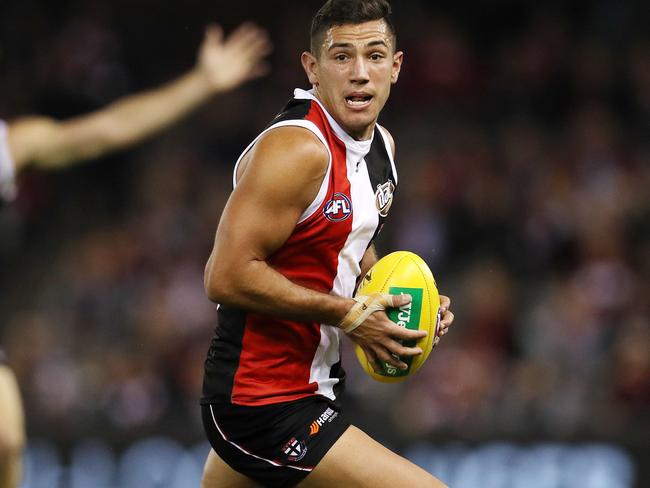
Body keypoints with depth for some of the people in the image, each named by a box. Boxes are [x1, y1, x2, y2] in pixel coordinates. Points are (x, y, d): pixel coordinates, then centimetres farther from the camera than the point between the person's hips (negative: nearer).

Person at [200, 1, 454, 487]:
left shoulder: (381, 144, 9)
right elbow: (227, 277, -25)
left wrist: (394, 298, 7)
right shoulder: (297, 149, -20)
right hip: (265, 406, -10)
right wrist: (348, 315, -19)